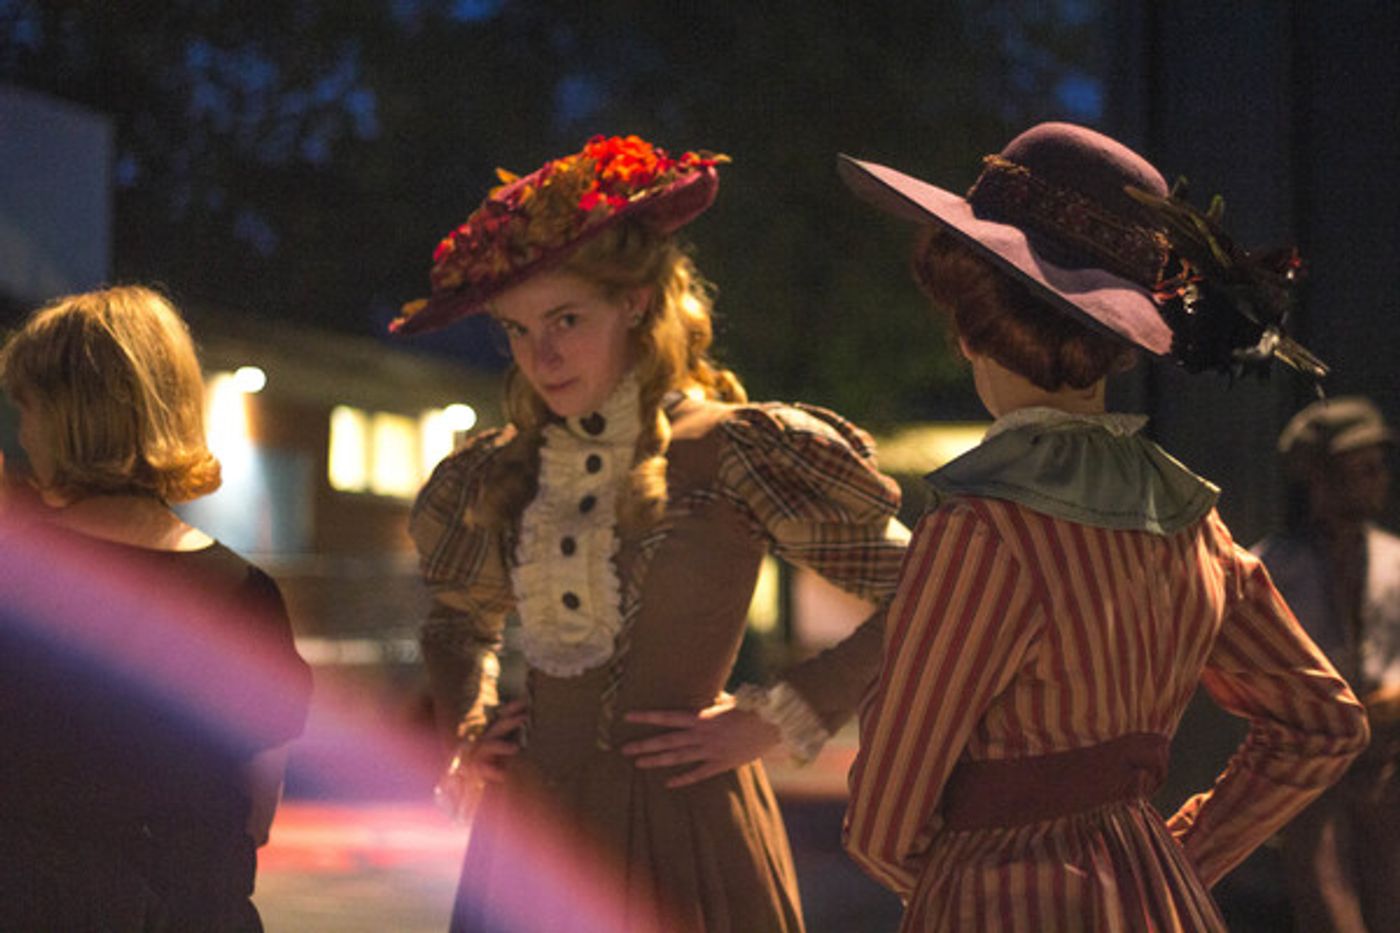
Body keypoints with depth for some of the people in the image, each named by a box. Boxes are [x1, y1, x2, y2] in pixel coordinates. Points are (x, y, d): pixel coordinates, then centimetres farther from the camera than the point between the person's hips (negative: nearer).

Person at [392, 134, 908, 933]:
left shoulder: (736, 454, -6)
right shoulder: (501, 472, 9)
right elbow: (459, 620, 30)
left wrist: (773, 722, -8)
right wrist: (465, 726, 12)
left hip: (682, 832, -4)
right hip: (531, 831, 5)